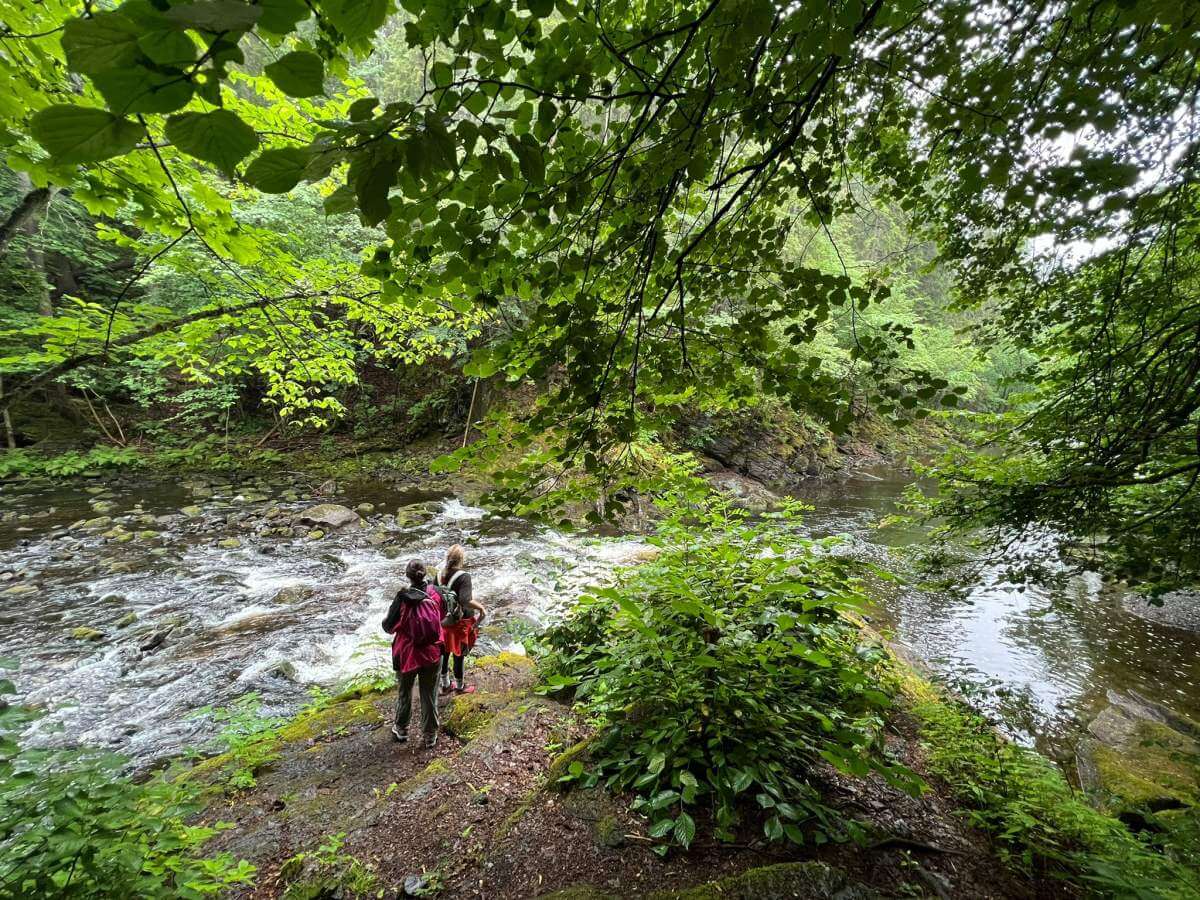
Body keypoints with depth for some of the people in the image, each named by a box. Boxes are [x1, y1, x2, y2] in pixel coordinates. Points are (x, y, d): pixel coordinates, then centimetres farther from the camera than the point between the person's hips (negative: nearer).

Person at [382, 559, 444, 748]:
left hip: (407, 653, -1)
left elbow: (389, 626, -9)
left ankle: (401, 729, 42)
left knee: (405, 692, 23)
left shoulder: (402, 599, -21)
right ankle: (430, 735, 30)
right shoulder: (435, 593, -13)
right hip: (432, 653, 1)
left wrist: (386, 618, 10)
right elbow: (443, 614, 6)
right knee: (429, 694, 16)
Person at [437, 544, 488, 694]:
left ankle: (445, 683, 38)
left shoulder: (441, 573, -6)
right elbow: (465, 601, -35)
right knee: (459, 654, 12)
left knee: (445, 651, 20)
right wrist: (481, 607, -23)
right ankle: (460, 686, 30)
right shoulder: (464, 577, -26)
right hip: (460, 621, -6)